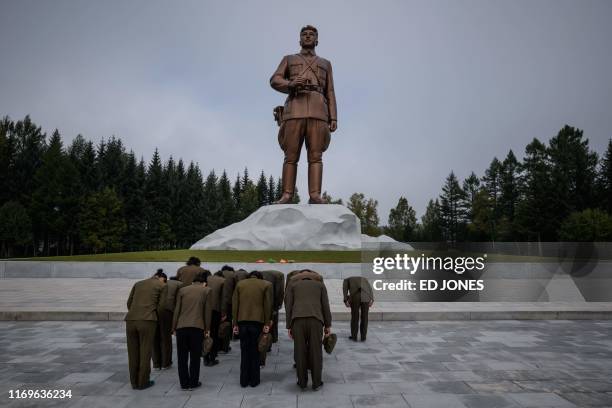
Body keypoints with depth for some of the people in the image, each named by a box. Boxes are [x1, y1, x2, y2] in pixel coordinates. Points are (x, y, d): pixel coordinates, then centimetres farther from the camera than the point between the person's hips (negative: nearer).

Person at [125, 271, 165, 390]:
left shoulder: (138, 284, 23)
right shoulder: (161, 285, 9)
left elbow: (129, 303, 21)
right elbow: (161, 306, 10)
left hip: (130, 320, 5)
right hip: (147, 320, -5)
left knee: (133, 353, 13)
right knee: (145, 352, 6)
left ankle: (134, 382, 21)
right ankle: (143, 382, 14)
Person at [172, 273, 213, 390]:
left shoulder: (182, 290, 11)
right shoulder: (207, 290, 7)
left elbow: (177, 310, 8)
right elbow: (207, 311, 5)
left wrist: (174, 327, 12)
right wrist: (207, 329, 10)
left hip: (181, 327, 2)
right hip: (197, 327, -2)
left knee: (182, 357, 11)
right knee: (195, 356, 9)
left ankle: (184, 383, 17)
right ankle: (193, 383, 14)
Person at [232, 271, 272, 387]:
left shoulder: (240, 284, 10)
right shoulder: (266, 285, 4)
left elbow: (235, 304, 6)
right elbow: (268, 305, -1)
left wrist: (235, 324, 8)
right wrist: (267, 324, 0)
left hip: (242, 321, 2)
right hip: (258, 321, -2)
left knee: (244, 351, 11)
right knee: (255, 351, 8)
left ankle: (244, 380, 16)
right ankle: (254, 381, 14)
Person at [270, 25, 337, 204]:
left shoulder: (325, 64, 28)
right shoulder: (289, 59, 25)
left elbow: (330, 94, 18)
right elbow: (275, 81, 8)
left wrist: (334, 118, 3)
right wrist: (291, 84, -14)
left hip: (318, 111, 1)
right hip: (294, 110, 0)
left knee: (315, 155, -12)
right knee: (291, 156, -10)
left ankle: (315, 195, -20)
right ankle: (287, 195, -13)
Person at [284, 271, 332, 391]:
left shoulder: (292, 284, 22)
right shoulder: (320, 284, 24)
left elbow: (288, 306, 11)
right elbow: (325, 305, 13)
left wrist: (289, 327, 12)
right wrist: (328, 325, 14)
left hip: (298, 320, 0)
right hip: (315, 320, 0)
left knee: (300, 352, 11)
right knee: (316, 352, 10)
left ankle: (302, 382, 19)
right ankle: (316, 383, 16)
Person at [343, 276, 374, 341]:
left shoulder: (346, 280, 31)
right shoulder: (364, 279, 37)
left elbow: (345, 289, 10)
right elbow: (370, 289, 19)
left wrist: (346, 301, 0)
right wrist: (371, 300, 6)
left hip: (354, 297, -2)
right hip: (365, 297, 2)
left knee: (354, 317, 13)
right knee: (364, 318, 15)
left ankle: (354, 336, 21)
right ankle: (363, 337, 20)